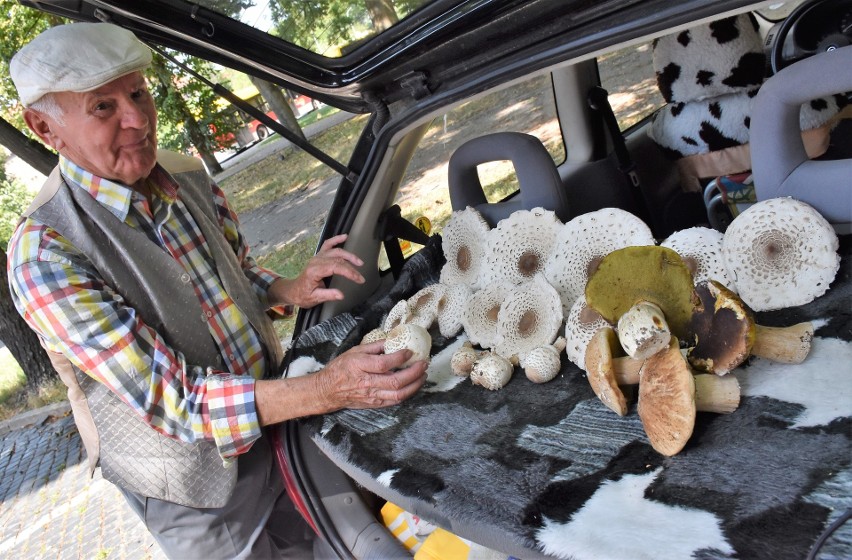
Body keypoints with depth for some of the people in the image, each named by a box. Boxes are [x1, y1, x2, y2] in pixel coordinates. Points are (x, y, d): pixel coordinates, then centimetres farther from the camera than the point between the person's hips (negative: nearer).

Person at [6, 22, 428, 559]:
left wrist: (290, 290, -13)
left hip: (275, 427, 6)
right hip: (197, 493, -5)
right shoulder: (45, 256, -26)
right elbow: (169, 399, -30)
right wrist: (327, 389, -40)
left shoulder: (188, 176, -6)